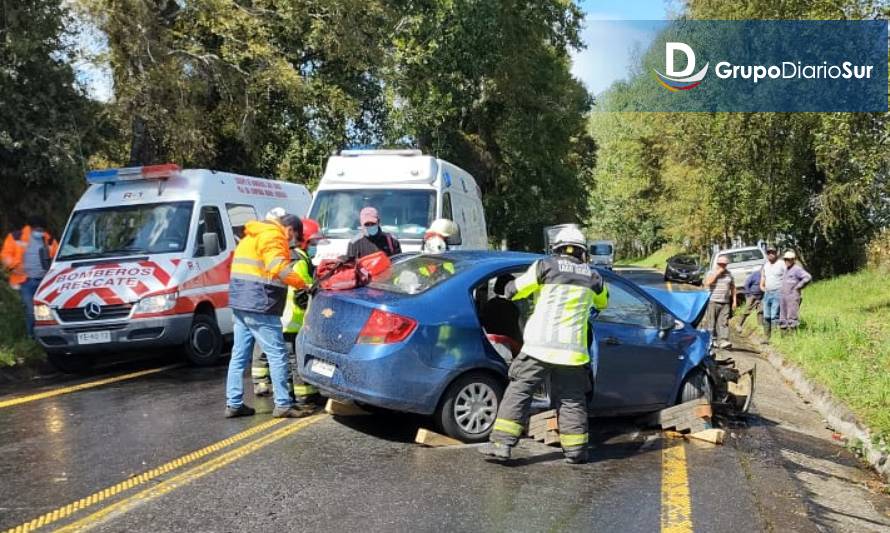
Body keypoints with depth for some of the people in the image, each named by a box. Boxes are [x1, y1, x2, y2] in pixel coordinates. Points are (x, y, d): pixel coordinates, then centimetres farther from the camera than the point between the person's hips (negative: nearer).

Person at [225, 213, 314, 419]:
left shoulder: (254, 235, 24)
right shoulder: (272, 236, -9)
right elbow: (279, 268, -22)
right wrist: (303, 284, -20)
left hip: (241, 302, 10)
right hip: (258, 304, -10)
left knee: (239, 354, 12)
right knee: (277, 353, -5)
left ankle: (234, 404, 16)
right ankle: (283, 405, -1)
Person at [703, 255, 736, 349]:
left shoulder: (729, 274, 14)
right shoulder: (711, 273, 4)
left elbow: (733, 287, 18)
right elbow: (707, 283, -14)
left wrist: (734, 300, 12)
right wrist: (717, 273, -12)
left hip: (725, 302, 3)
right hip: (713, 301, -2)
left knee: (724, 322, -7)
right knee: (711, 322, 0)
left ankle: (723, 341, -12)